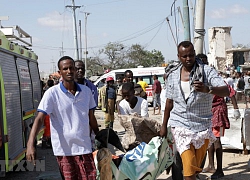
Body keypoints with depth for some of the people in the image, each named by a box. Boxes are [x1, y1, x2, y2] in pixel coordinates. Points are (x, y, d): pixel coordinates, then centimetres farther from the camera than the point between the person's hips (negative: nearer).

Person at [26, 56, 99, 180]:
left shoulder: (86, 91, 6)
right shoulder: (52, 93, -7)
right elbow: (39, 119, -15)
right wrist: (30, 144, -27)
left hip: (84, 147, 3)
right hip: (63, 150, -3)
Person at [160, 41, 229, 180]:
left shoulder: (207, 71, -6)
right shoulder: (173, 76, 7)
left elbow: (226, 91, -19)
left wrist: (207, 89, -39)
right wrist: (164, 125, 19)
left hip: (202, 126, -1)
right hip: (181, 125, 1)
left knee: (197, 166, 12)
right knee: (189, 165, -13)